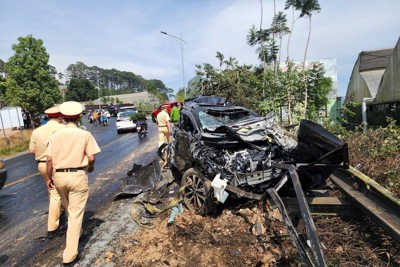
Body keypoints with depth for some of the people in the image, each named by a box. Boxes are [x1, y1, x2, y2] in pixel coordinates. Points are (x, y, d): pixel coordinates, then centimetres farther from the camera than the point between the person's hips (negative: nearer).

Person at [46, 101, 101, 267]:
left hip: (59, 176, 4)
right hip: (77, 175, -4)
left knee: (69, 210, 25)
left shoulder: (55, 135, 1)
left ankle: (77, 233, 48)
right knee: (76, 213, 4)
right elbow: (91, 158, -9)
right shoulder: (85, 134, -7)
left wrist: (49, 177, 10)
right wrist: (90, 167, 11)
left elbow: (49, 159, -1)